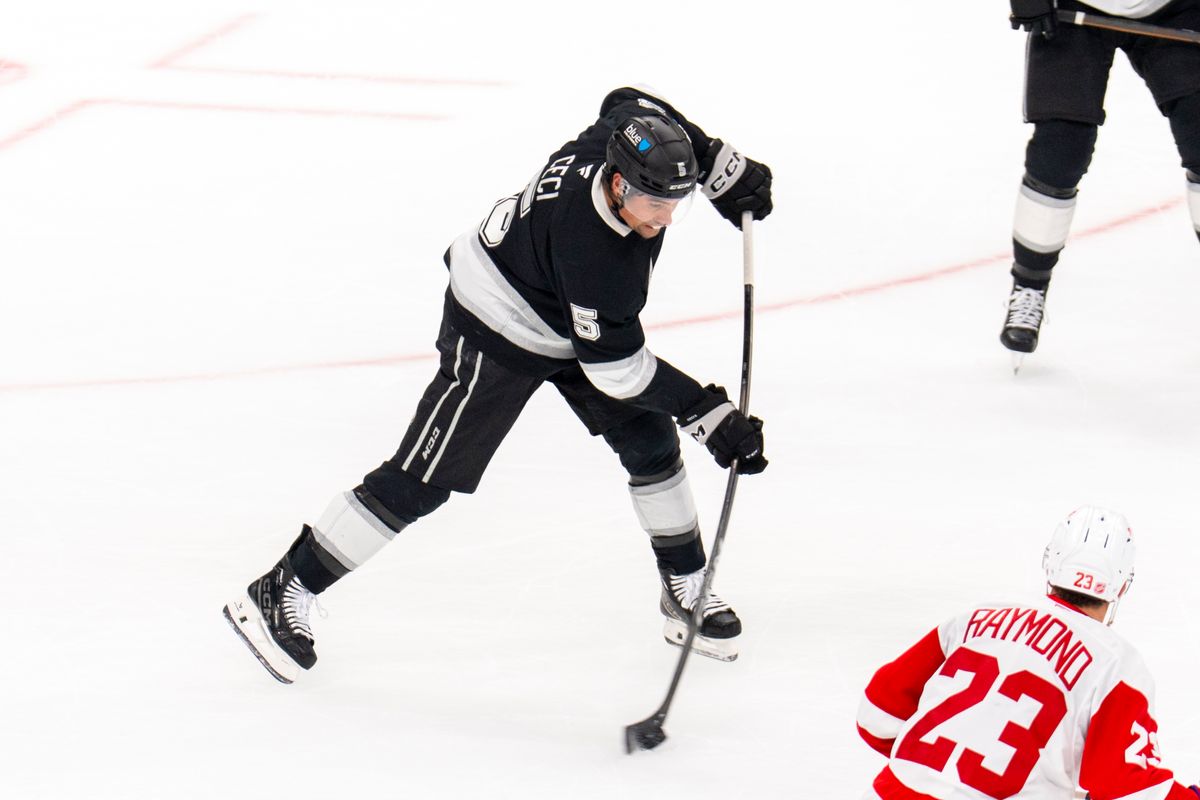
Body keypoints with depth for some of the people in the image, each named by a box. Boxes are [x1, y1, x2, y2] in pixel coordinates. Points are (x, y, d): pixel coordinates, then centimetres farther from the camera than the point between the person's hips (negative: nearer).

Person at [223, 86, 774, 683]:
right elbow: (616, 367, -31)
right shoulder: (590, 250, -41)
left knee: (650, 442, 7)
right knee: (421, 480, -5)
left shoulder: (633, 131, -22)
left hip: (574, 317, 8)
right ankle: (279, 594, 4)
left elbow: (631, 102, 5)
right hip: (498, 330, -8)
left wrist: (725, 170, 3)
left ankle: (686, 595, 25)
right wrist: (710, 416, -29)